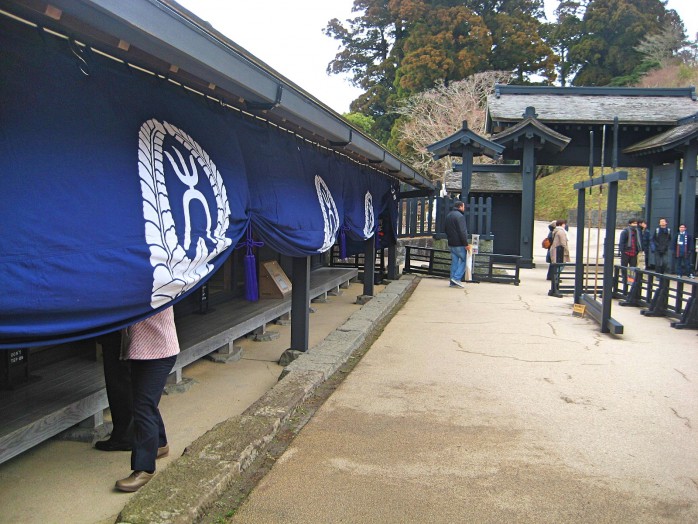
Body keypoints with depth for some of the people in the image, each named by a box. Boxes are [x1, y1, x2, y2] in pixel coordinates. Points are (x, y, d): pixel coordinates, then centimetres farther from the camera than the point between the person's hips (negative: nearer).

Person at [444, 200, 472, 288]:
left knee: (454, 262, 11)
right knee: (464, 260, 1)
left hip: (451, 244, 9)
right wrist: (466, 244, -16)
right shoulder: (460, 216, -15)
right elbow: (462, 232, -19)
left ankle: (453, 282, 10)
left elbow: (446, 229, 23)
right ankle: (457, 278, -10)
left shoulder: (448, 216, 15)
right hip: (459, 244, -9)